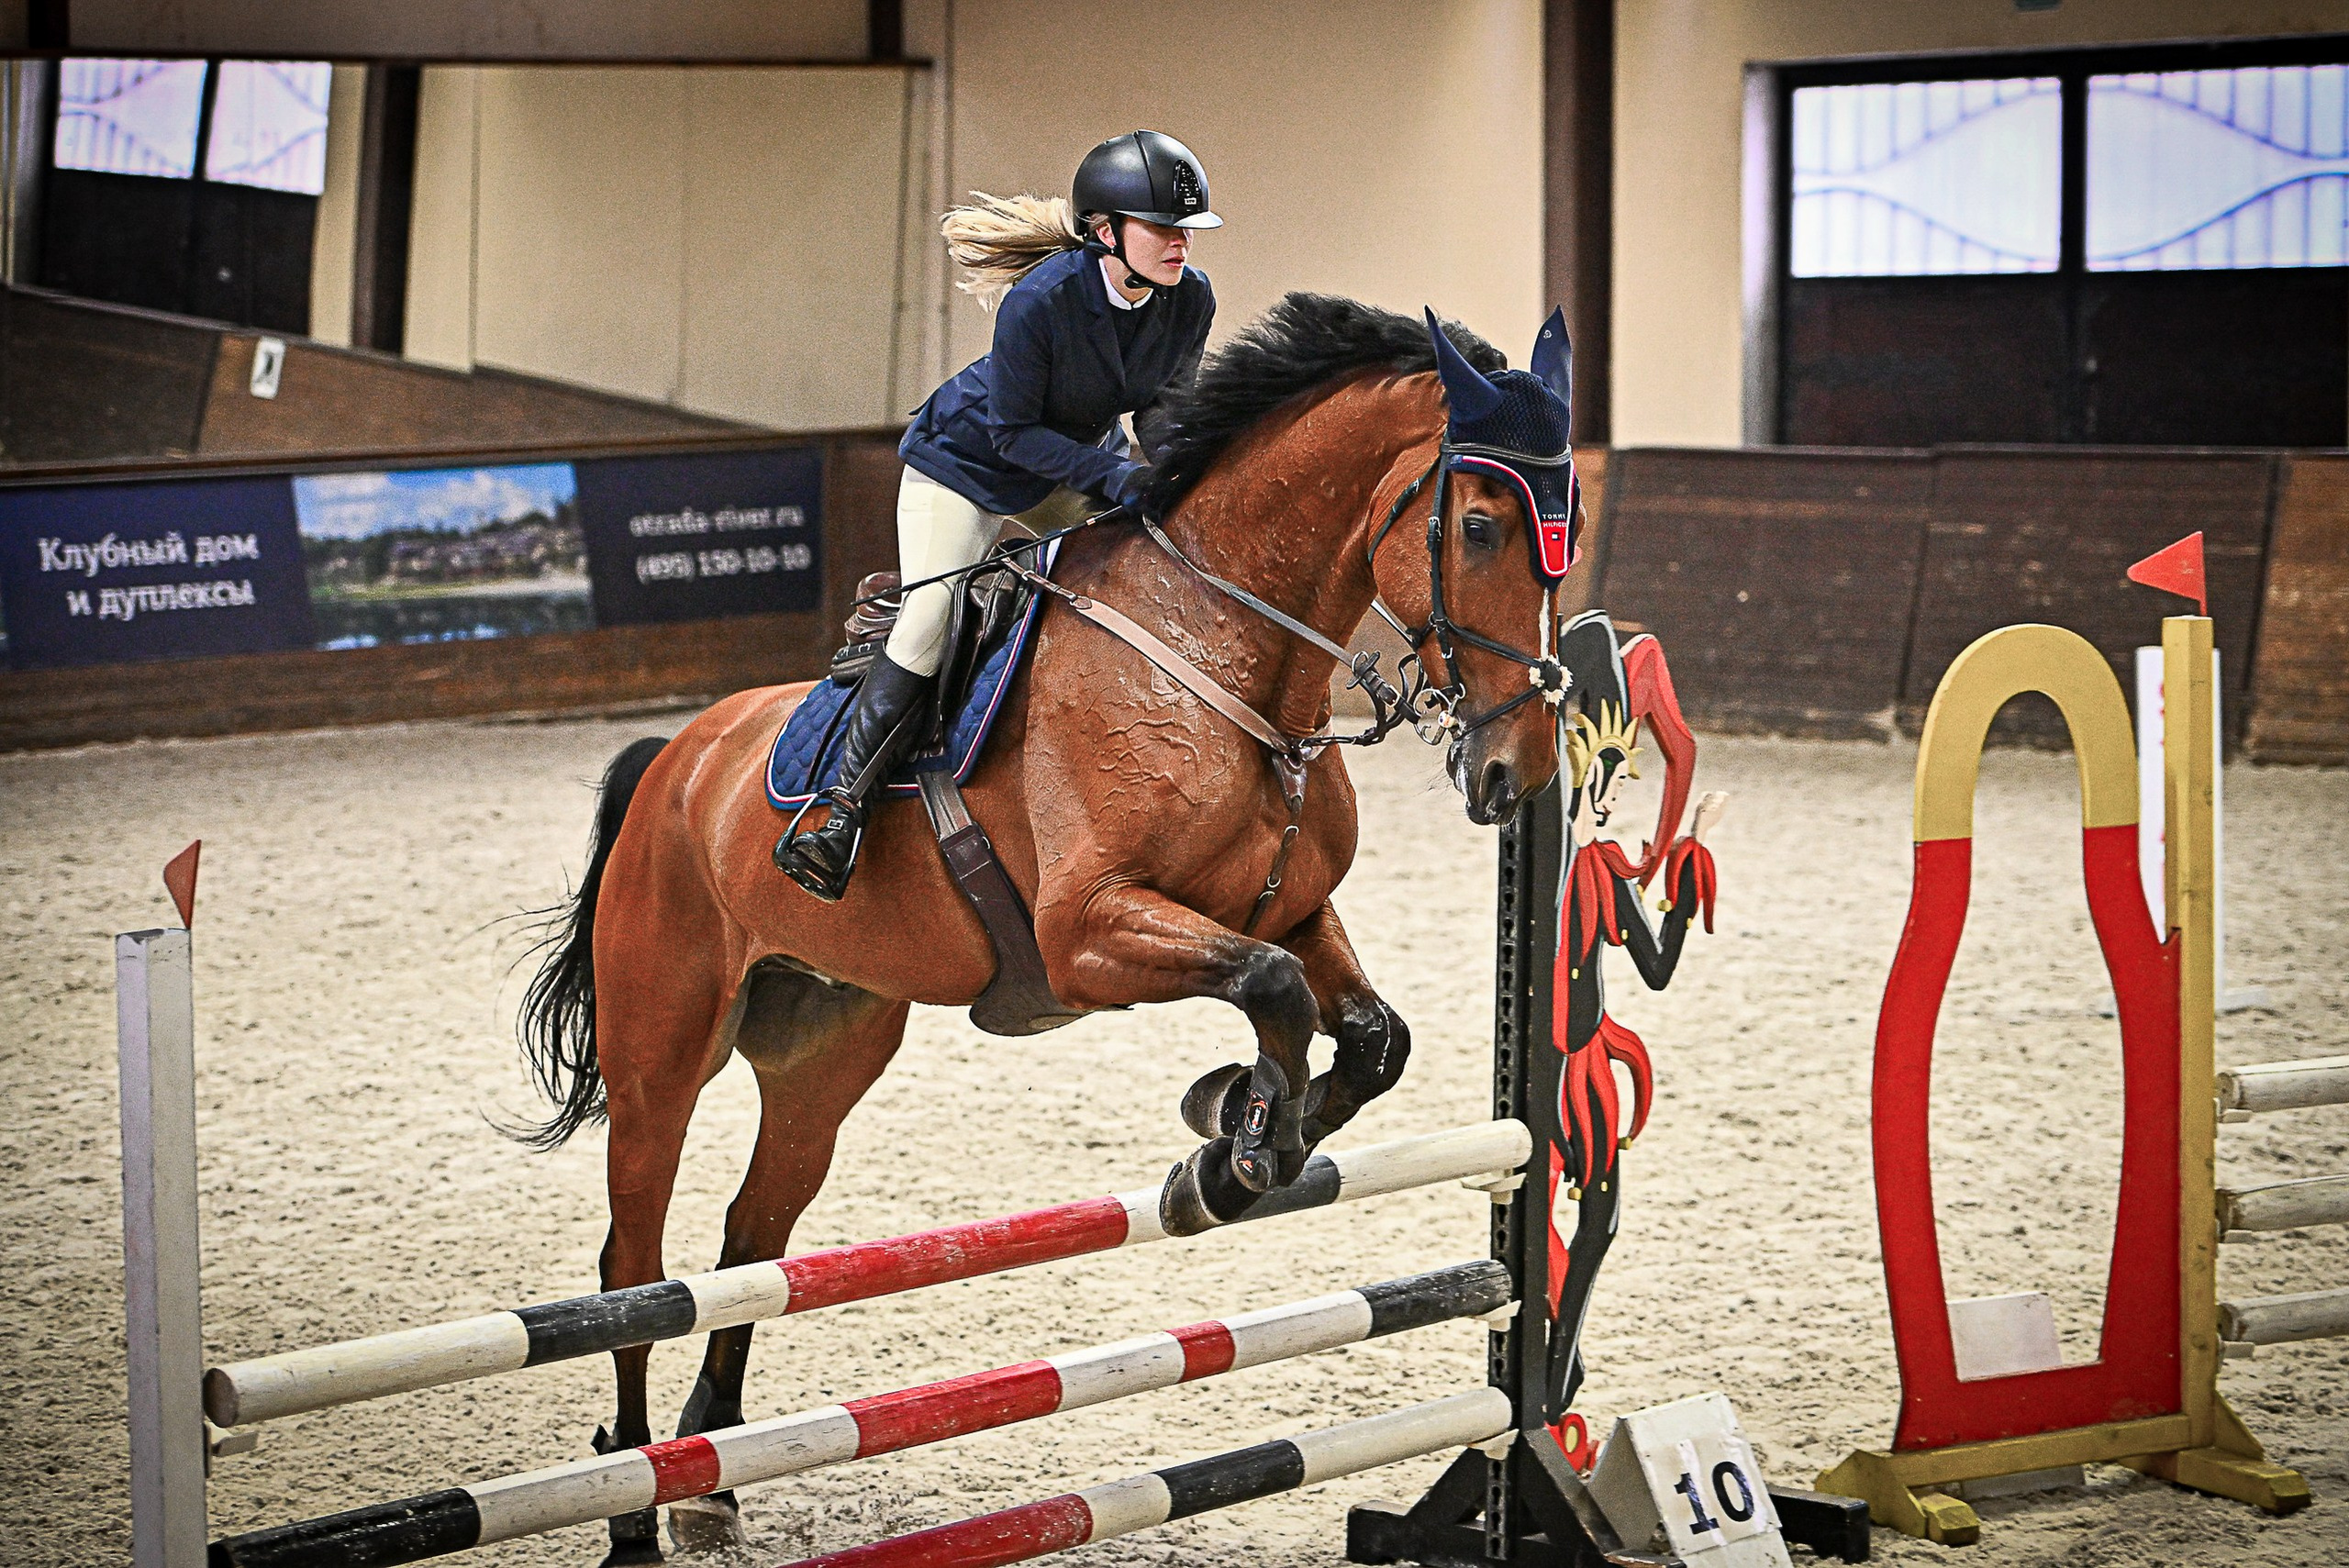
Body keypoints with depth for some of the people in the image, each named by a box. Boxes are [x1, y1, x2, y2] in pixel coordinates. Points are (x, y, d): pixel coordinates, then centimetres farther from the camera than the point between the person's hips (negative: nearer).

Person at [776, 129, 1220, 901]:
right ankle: (843, 815, -16)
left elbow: (1162, 402, -1)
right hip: (966, 462, -6)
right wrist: (1115, 477, -35)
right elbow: (1014, 433, -26)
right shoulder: (1041, 301, -34)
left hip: (1081, 461, 6)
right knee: (930, 619, -20)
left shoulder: (1190, 299, -17)